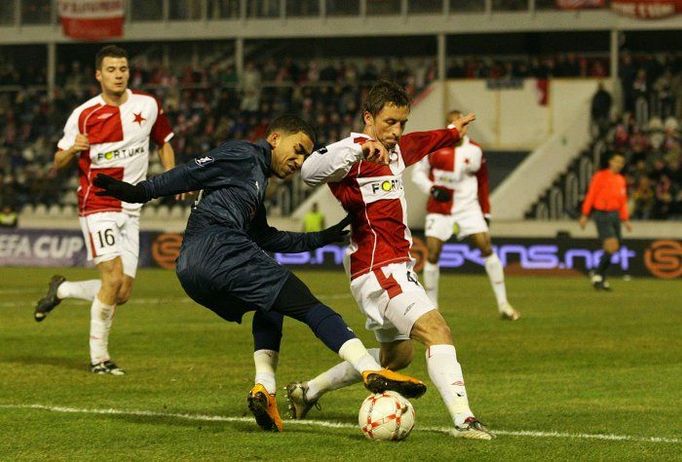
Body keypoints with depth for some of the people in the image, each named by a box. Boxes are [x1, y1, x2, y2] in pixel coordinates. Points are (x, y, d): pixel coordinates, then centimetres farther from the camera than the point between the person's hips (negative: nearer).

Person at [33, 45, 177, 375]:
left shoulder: (148, 106, 3)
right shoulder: (84, 115, -5)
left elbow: (164, 143, 19)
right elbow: (58, 163, 1)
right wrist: (72, 149, -22)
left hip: (130, 209, 5)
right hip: (97, 205, -5)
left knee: (122, 294, 1)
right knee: (113, 277, -19)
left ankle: (62, 290, 27)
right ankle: (98, 357, -7)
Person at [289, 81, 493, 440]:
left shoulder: (396, 149, 15)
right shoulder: (353, 152, -14)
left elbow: (422, 142, 40)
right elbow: (310, 171, -34)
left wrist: (453, 132, 57)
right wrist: (359, 148, -45)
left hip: (395, 268, 11)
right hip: (378, 270, -11)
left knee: (396, 355, 23)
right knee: (436, 331, -23)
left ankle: (308, 391, 34)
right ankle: (463, 419, -33)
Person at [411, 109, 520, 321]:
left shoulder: (474, 151, 1)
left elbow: (482, 183, 11)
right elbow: (418, 173, 2)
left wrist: (486, 212, 11)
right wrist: (433, 189, -16)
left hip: (468, 207, 1)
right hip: (439, 210, -1)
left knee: (486, 248, -9)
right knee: (432, 255, -4)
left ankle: (503, 303, -4)